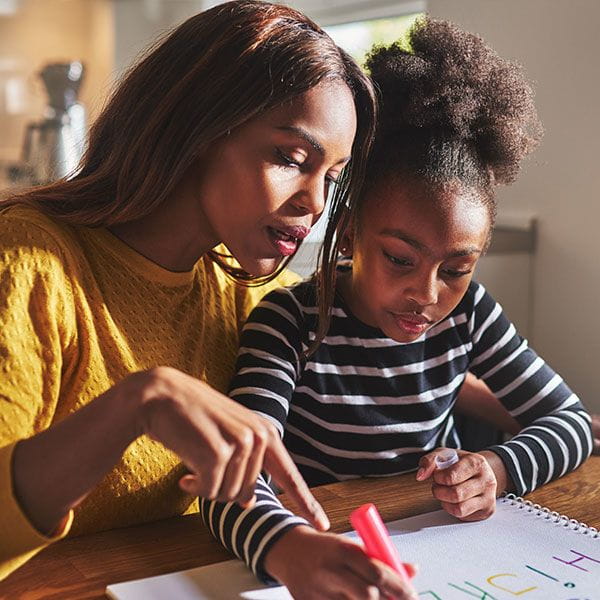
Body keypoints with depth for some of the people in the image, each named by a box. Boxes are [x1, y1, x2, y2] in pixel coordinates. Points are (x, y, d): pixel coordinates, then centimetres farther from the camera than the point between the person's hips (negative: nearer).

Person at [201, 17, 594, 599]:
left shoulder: (468, 313, -5)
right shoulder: (291, 322, -18)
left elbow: (570, 421, 4)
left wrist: (498, 468, -17)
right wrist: (289, 548, -51)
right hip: (319, 547, -2)